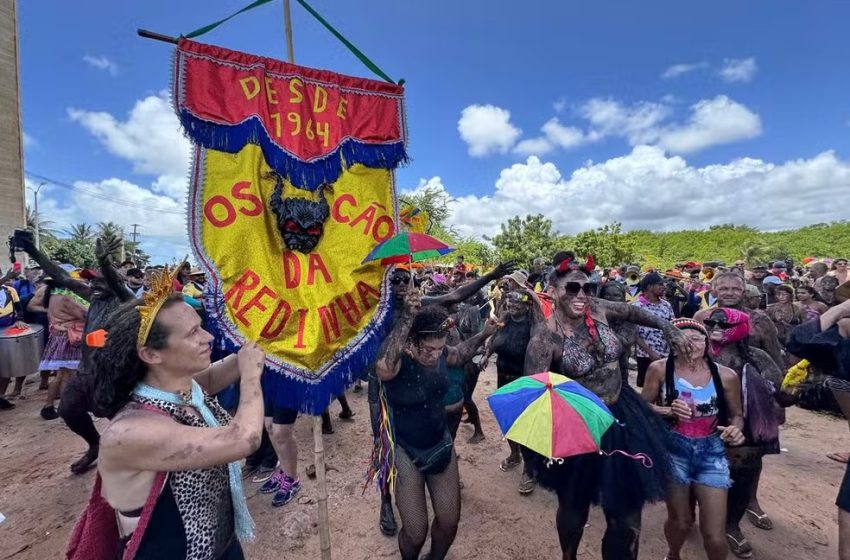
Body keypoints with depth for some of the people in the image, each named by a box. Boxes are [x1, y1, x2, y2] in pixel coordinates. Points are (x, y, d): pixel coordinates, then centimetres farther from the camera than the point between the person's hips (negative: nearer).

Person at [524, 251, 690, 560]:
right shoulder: (545, 336, -23)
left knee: (627, 503, 14)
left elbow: (632, 311, 13)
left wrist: (668, 328, 4)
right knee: (574, 506, 18)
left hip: (622, 416, 5)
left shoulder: (598, 309, -9)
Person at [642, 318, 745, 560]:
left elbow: (736, 414, 6)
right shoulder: (660, 369, -12)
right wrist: (669, 410, -22)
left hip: (712, 453, 1)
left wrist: (735, 429, -15)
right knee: (680, 521, 16)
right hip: (673, 450, -1)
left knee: (715, 536, 0)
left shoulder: (726, 376, -7)